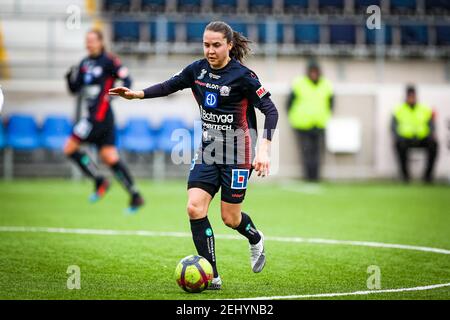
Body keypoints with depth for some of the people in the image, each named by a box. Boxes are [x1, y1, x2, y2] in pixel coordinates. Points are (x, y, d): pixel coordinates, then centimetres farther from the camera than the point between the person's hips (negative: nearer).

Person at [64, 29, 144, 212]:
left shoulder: (108, 60, -7)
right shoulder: (84, 63, 15)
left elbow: (126, 78, -13)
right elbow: (75, 89, 15)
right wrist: (71, 77, -4)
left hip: (100, 115, -8)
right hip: (94, 114, 8)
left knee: (70, 148, -7)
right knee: (110, 158, 6)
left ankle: (99, 182, -1)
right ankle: (135, 196, 8)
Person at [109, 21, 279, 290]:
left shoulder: (242, 75, -15)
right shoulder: (198, 70, 1)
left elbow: (271, 110, -14)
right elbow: (171, 85, 14)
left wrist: (264, 149, -25)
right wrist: (137, 94, -2)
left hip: (237, 152, -5)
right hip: (208, 150, 5)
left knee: (230, 217, 1)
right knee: (195, 207, -12)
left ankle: (256, 239, 38)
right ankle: (212, 276, -5)